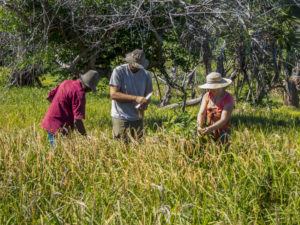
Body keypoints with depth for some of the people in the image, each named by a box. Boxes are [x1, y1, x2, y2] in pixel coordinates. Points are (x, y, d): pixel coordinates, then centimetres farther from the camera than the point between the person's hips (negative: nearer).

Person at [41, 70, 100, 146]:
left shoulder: (67, 83, 7)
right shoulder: (80, 94, -18)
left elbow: (49, 97, 17)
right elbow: (77, 121, -22)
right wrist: (86, 136, -11)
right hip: (59, 128, -9)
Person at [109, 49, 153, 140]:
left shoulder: (146, 75, 6)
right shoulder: (119, 71, -8)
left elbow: (147, 95, 13)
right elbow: (113, 94, -15)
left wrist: (145, 105, -12)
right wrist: (136, 98, -23)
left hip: (137, 118, 4)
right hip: (121, 118, -4)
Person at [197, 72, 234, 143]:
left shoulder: (229, 99, -12)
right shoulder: (207, 96, 2)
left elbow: (223, 120, -20)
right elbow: (201, 113, -6)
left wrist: (210, 128, -35)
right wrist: (199, 126, -26)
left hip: (223, 132, -4)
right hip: (208, 130, 4)